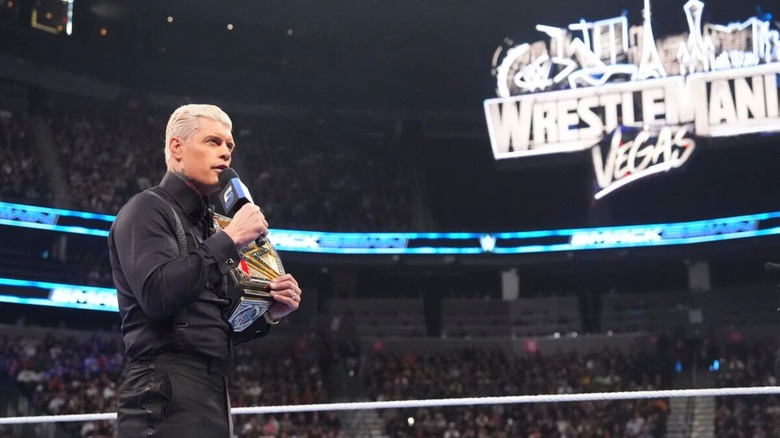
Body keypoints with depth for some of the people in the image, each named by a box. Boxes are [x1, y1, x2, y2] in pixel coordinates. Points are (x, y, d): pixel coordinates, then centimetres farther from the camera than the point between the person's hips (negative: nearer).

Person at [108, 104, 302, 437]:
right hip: (168, 397, -9)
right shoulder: (147, 209, -3)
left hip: (212, 396, 9)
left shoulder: (205, 224, 22)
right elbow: (158, 296, -21)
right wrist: (229, 240, -16)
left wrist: (268, 314, 5)